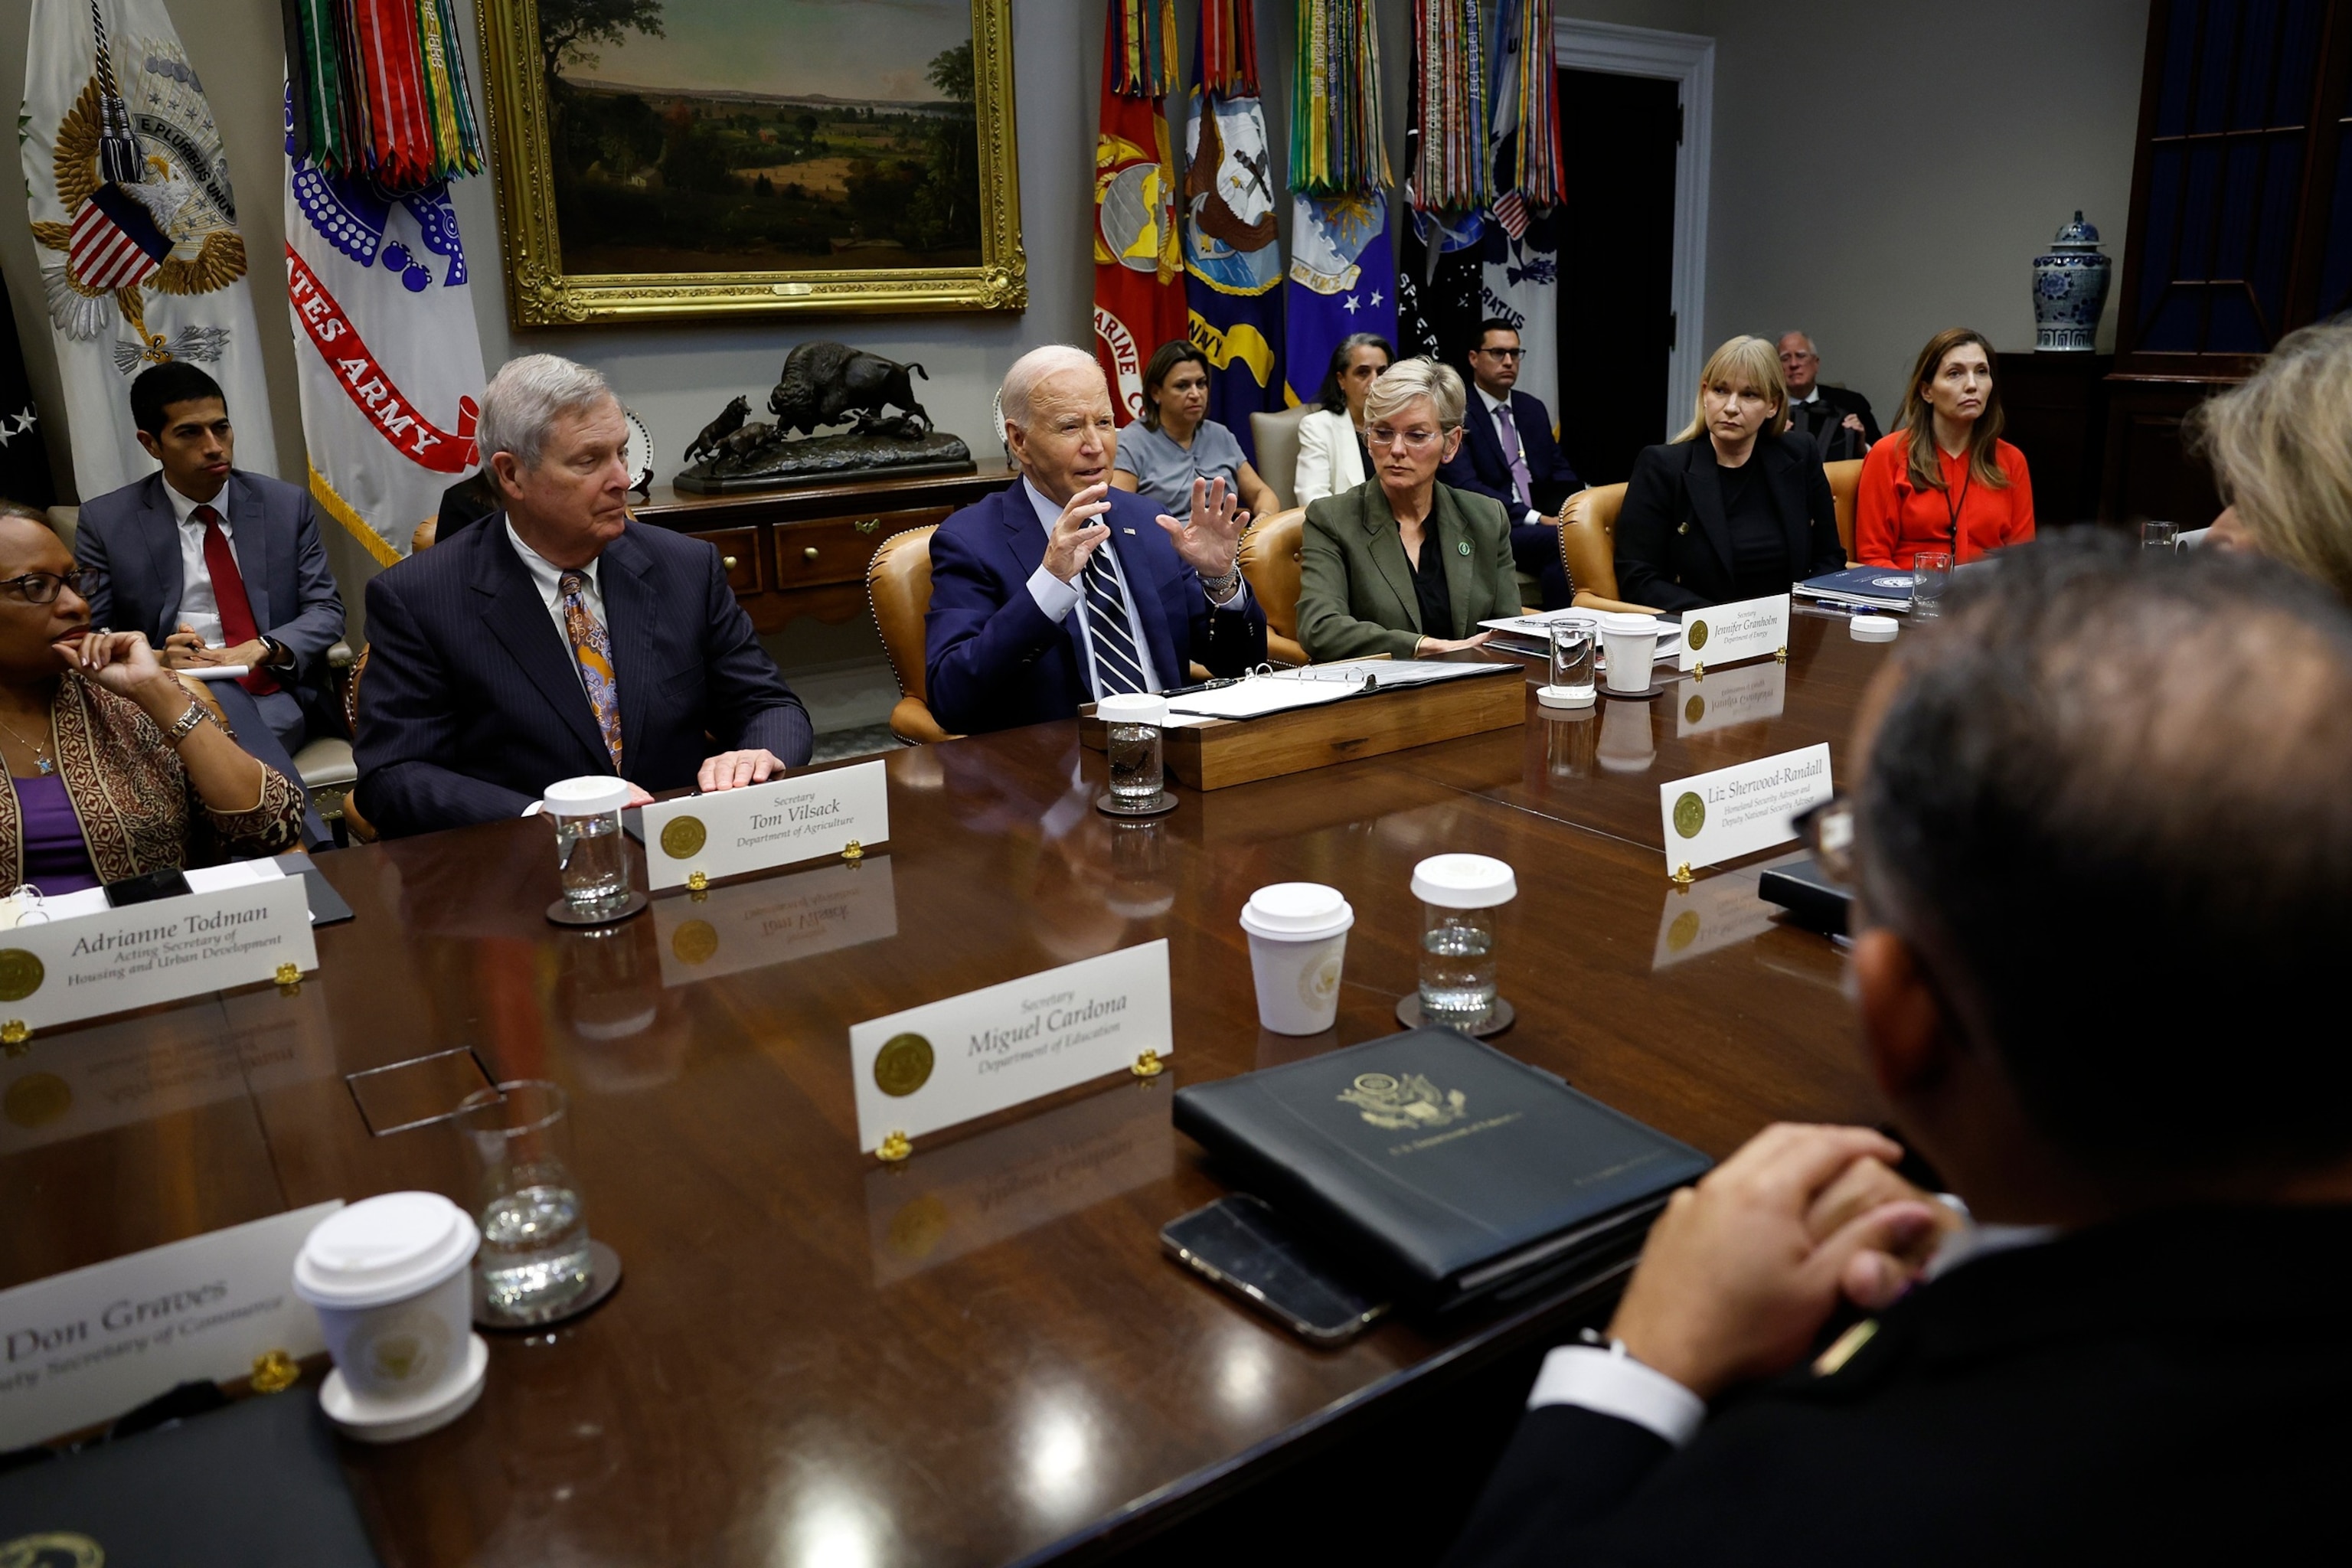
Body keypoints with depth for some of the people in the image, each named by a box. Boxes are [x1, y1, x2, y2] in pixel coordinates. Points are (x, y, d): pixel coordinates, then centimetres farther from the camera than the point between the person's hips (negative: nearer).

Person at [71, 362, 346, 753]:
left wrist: (262, 649, -14)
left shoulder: (287, 504, 9)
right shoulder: (106, 522, 7)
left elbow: (326, 610, 7)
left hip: (273, 695, 0)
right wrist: (152, 661, -17)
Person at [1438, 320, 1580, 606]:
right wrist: (1537, 519, -21)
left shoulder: (1533, 409, 20)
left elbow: (1560, 472, 20)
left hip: (1543, 524, 6)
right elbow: (1465, 486, -14)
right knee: (1565, 540, -32)